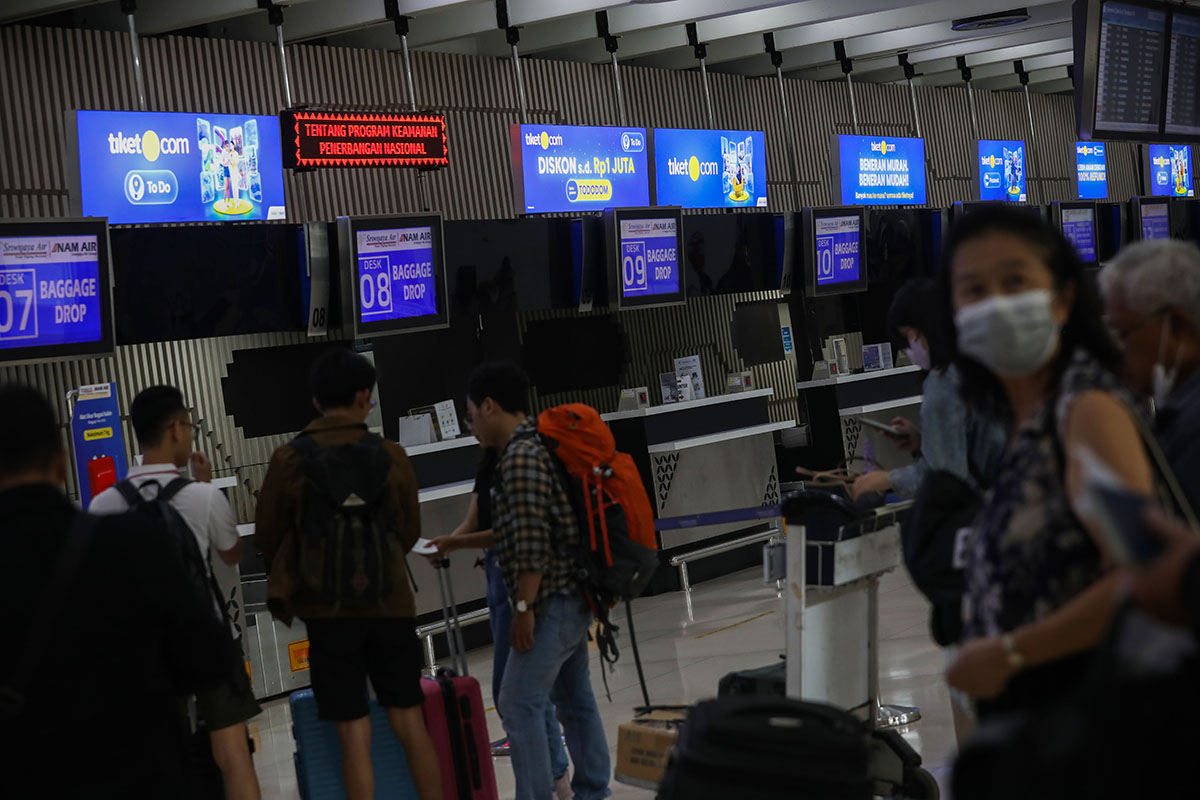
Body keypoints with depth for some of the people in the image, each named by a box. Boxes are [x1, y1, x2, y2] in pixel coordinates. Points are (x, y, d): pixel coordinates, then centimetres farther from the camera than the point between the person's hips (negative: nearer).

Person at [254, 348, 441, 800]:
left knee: (355, 734, 3)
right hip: (389, 601, 1)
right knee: (409, 722, 11)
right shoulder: (391, 455, -2)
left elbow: (267, 537, 4)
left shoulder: (289, 460, -6)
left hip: (327, 608, -1)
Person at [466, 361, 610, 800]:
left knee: (519, 705, -6)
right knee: (575, 699, 14)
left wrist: (524, 607, -19)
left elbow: (532, 543, -22)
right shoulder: (534, 446, 14)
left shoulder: (520, 456, -17)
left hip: (552, 600, -10)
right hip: (570, 596, 10)